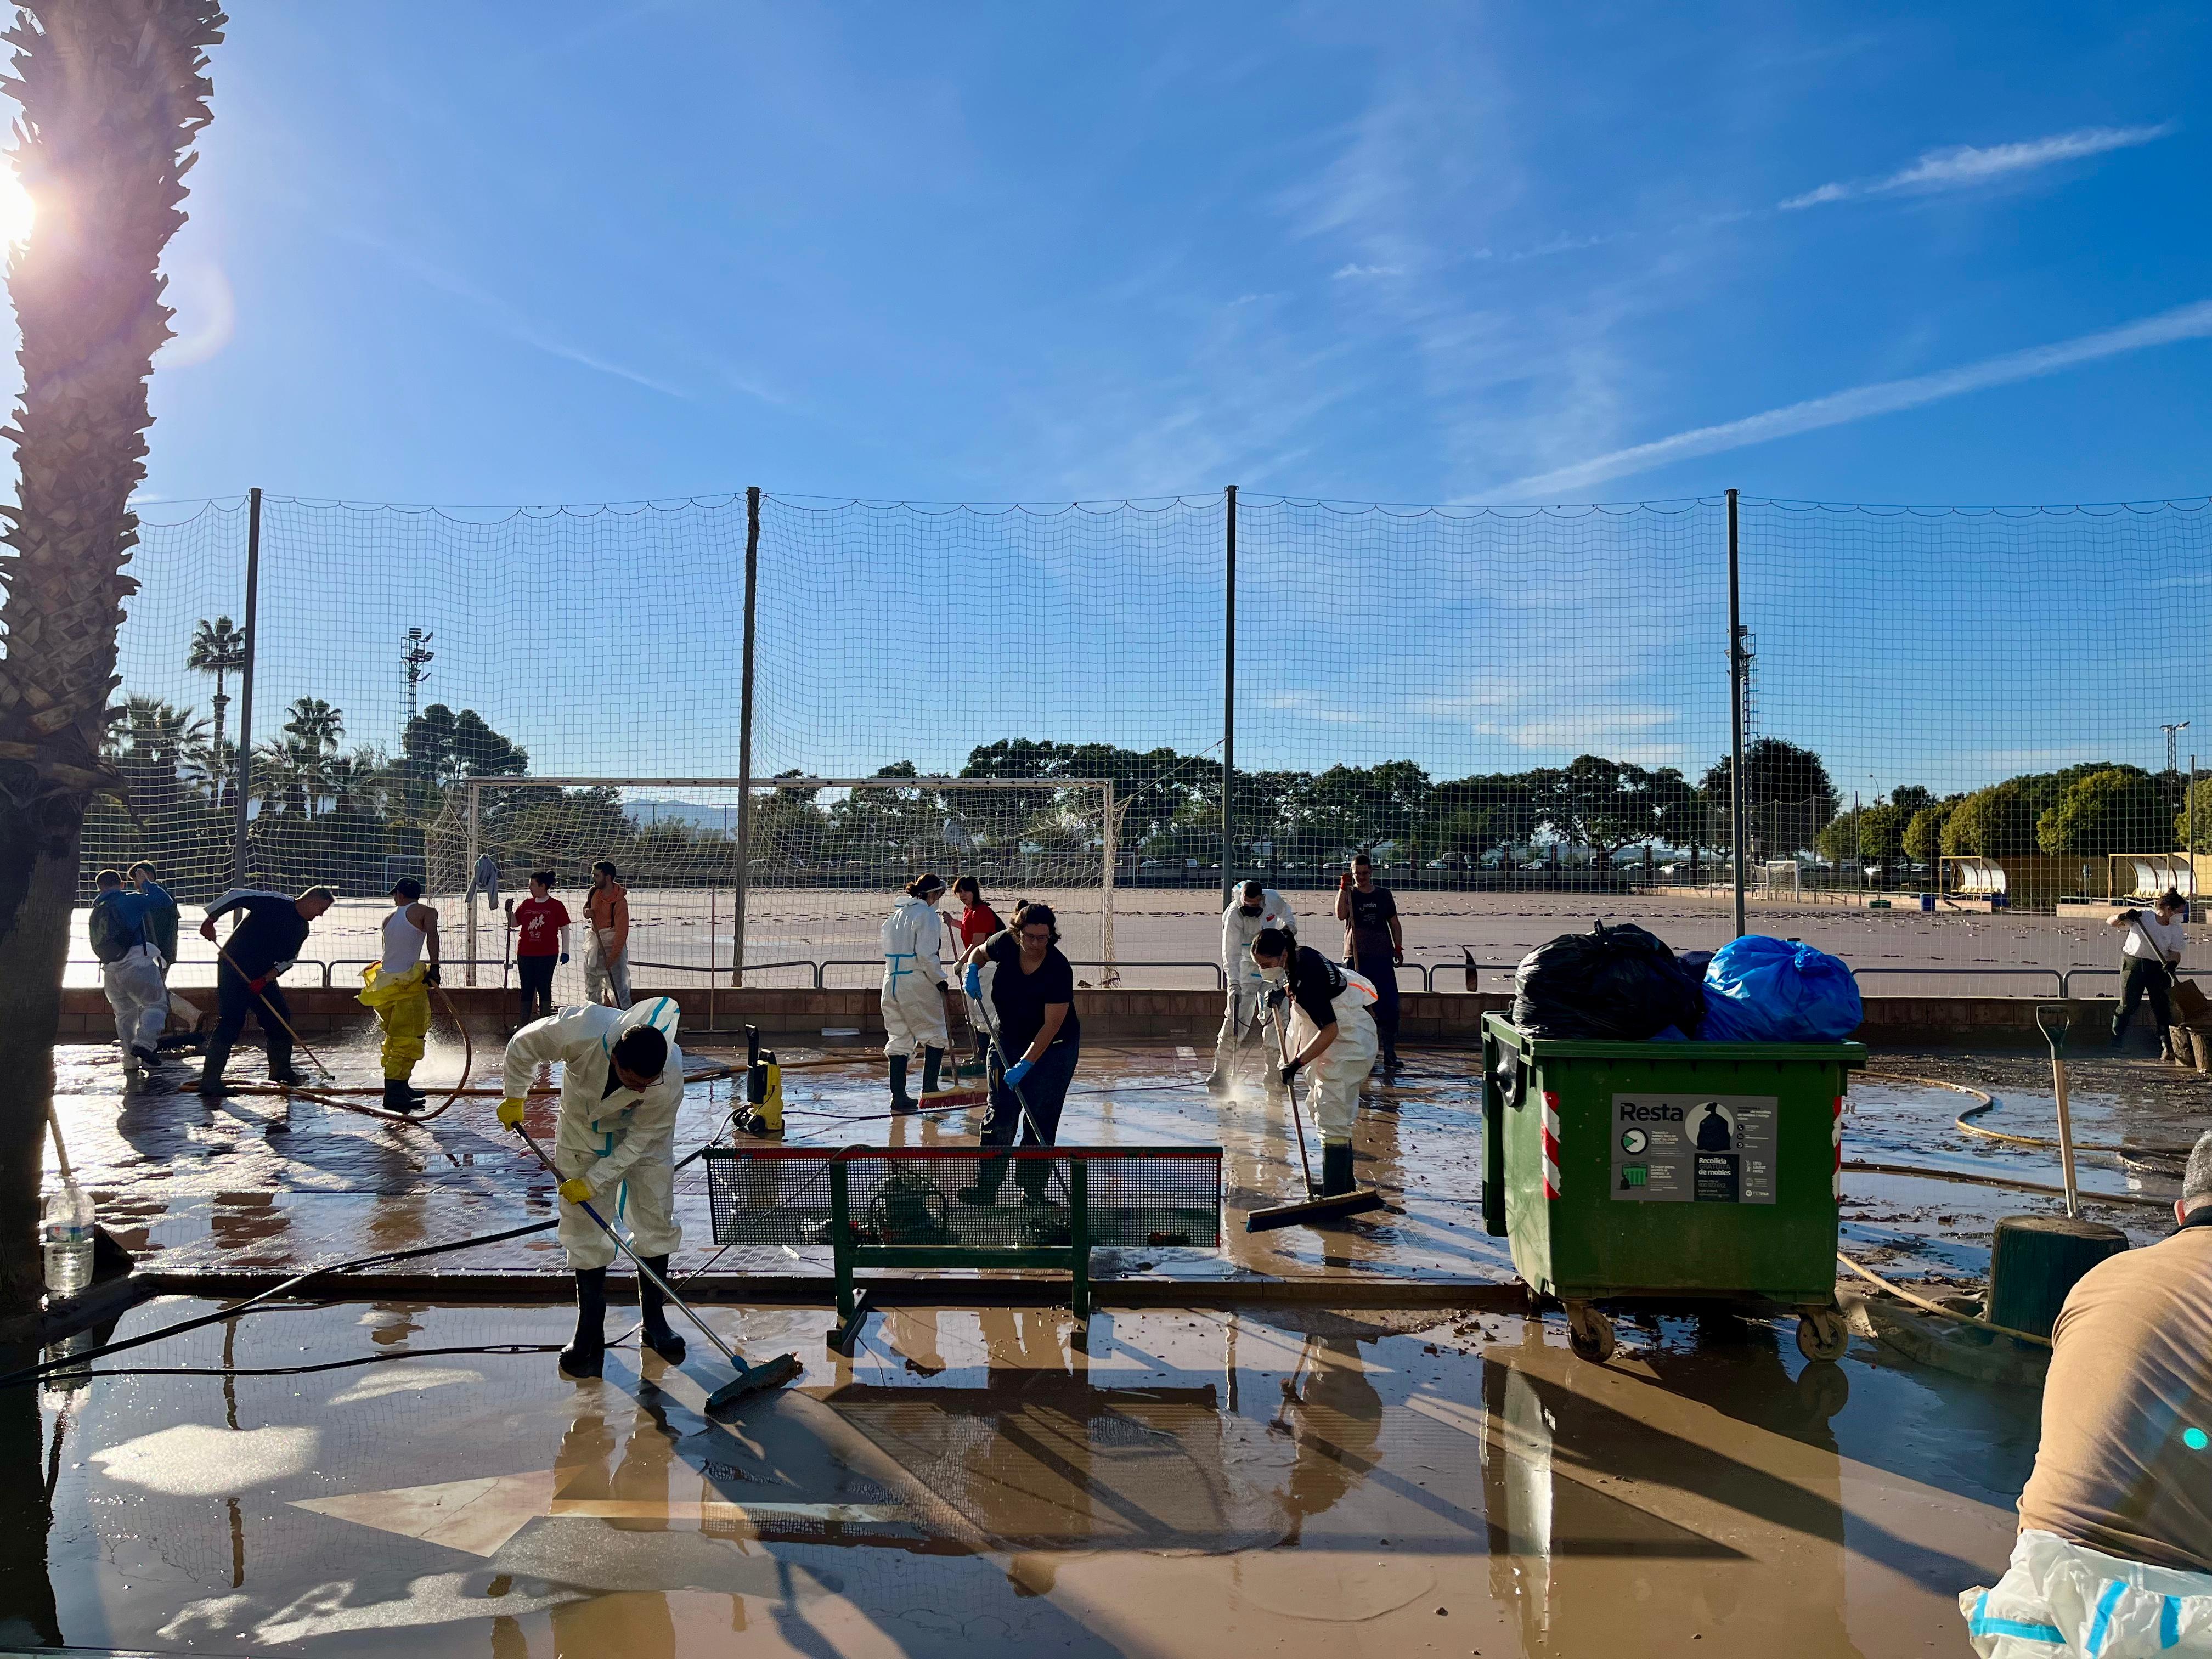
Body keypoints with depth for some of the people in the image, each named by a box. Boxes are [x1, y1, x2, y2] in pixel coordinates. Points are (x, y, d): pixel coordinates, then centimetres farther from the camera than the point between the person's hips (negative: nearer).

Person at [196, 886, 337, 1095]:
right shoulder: (277, 902, -14)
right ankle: (210, 1080, -8)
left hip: (262, 976, 8)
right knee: (231, 1021, -12)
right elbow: (236, 895, -18)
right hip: (234, 967, -8)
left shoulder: (302, 929, 10)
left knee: (280, 1016, 8)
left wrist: (266, 978, -8)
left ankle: (281, 1070, 23)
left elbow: (287, 960, 8)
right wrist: (210, 921, -23)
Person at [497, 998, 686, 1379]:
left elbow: (640, 1140, -24)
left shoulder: (669, 1075, -38)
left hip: (644, 1136, 0)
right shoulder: (581, 1031, -40)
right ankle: (590, 1334, 13)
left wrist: (592, 1181, -22)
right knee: (586, 1227, 1)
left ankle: (654, 1321, 20)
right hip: (584, 1132, 0)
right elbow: (523, 1045, -18)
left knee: (657, 1221, 2)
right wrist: (514, 1098, -5)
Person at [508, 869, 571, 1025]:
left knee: (544, 988, 2)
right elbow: (514, 923, 15)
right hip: (525, 954, 4)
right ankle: (525, 1023, 15)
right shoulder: (526, 904, 8)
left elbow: (564, 929, -2)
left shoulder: (556, 906, -3)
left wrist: (565, 951, -5)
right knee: (527, 988, 8)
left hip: (547, 955, -4)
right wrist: (509, 911, -2)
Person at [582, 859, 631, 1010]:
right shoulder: (594, 892, -1)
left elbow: (622, 931, -22)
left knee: (619, 987, -8)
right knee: (591, 987, 17)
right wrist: (586, 911, -5)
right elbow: (587, 905, 20)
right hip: (594, 941, 8)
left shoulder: (620, 902, -22)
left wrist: (613, 956, -23)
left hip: (612, 945, -8)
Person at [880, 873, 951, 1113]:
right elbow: (926, 955, -18)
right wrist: (940, 979, -6)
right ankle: (929, 1091, 6)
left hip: (891, 983, 7)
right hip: (918, 985, -7)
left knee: (899, 1039, 11)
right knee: (936, 1035, 8)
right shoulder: (927, 915, -11)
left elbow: (889, 950, 15)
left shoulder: (895, 913, 14)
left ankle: (899, 1097, 11)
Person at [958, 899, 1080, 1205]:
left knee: (1041, 1121, -1)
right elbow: (980, 952, 11)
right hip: (1007, 1039, 4)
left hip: (1053, 1047, -4)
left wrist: (1025, 1065, -30)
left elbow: (1051, 1026, -27)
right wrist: (972, 970, -8)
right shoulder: (1005, 944, -15)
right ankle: (986, 1186, 7)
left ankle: (1033, 1188, 11)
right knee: (999, 1114, 1)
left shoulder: (1059, 970, -28)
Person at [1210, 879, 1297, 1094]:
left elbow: (1285, 911, 16)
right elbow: (1231, 954, -26)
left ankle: (1273, 1074, 15)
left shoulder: (1274, 898, -11)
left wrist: (1289, 926, -2)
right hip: (1246, 969, -4)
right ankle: (1220, 1072, -4)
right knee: (1236, 1019, -11)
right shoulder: (1234, 916, -23)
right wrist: (1234, 984, -34)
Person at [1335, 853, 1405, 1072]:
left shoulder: (1384, 894, 12)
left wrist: (1398, 948, 6)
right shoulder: (1349, 893, 5)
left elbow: (1394, 923, 17)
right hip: (1356, 956, -2)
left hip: (1382, 957, 2)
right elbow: (1341, 915, -14)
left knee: (1389, 1006, -3)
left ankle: (1390, 1056, 4)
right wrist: (1343, 887, -17)